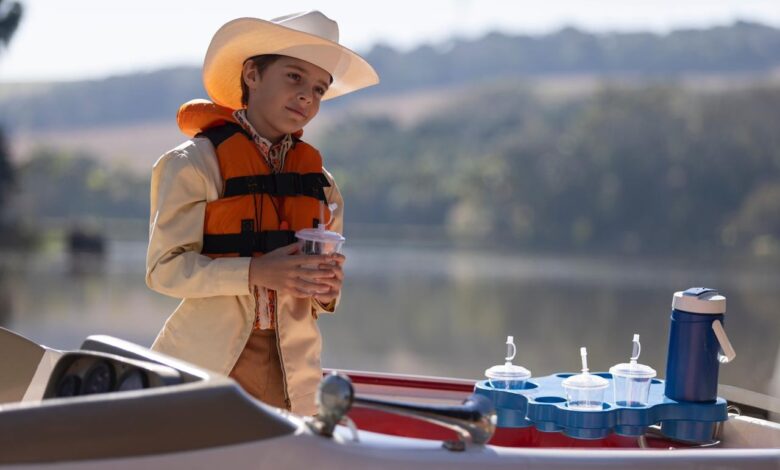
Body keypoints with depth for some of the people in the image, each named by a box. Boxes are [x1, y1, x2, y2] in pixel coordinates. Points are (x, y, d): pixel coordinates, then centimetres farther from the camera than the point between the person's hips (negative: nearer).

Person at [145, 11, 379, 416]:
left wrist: (327, 290, -5)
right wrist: (254, 272, -22)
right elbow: (164, 268, -9)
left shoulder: (317, 180, 12)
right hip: (207, 363, -4)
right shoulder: (194, 164, -3)